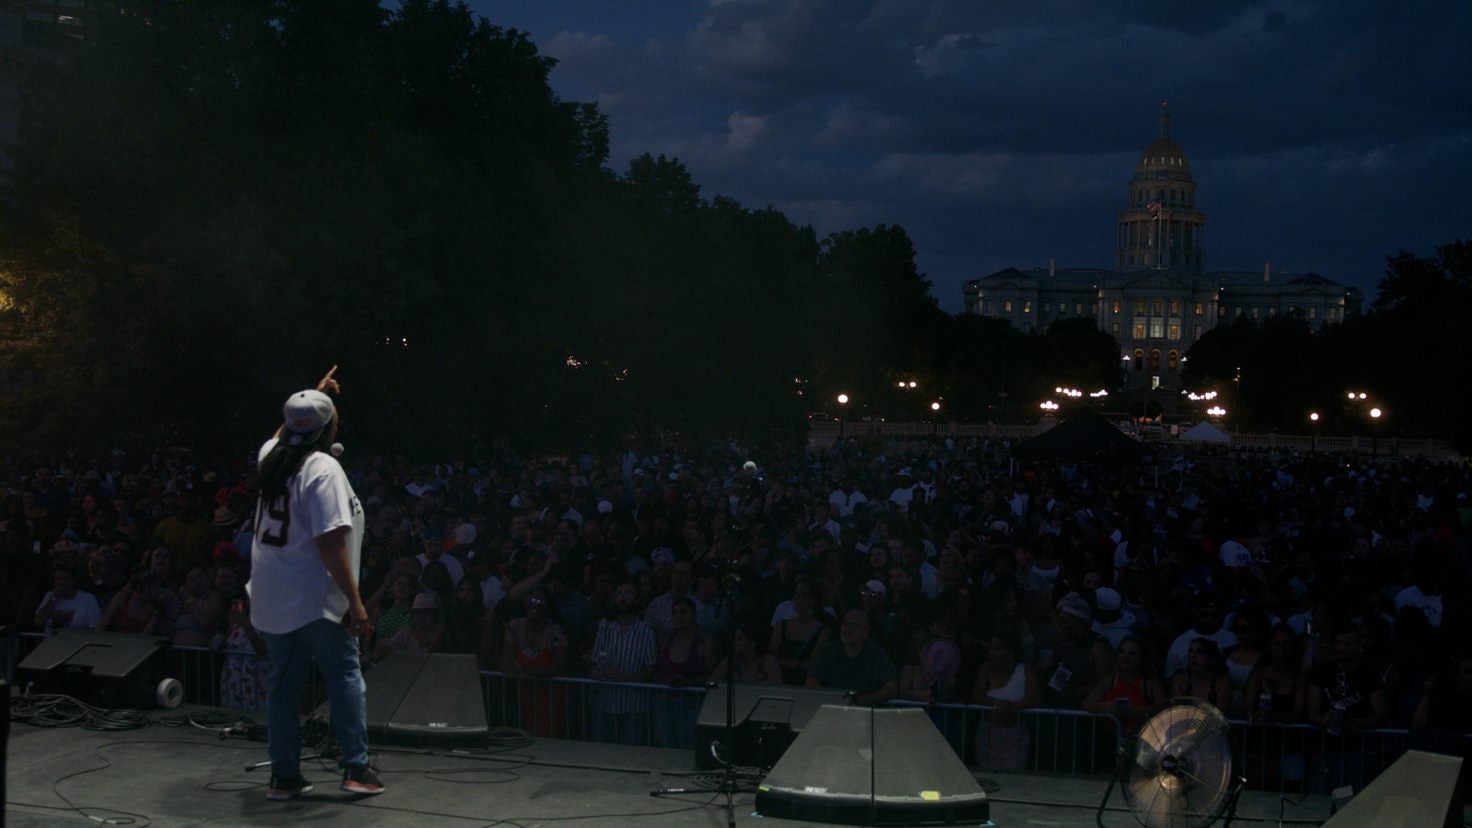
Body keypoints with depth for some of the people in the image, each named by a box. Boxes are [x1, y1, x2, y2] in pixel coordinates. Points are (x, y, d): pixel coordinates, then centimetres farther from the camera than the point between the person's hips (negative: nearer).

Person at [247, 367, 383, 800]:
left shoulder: (270, 456, 6)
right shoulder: (323, 469, -17)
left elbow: (283, 432, 35)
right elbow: (330, 543, -23)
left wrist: (314, 396, 43)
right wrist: (354, 601, -21)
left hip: (270, 597, 7)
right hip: (315, 598, -7)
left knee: (283, 682, 11)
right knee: (345, 676, 4)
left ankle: (284, 775, 14)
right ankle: (357, 768, 3)